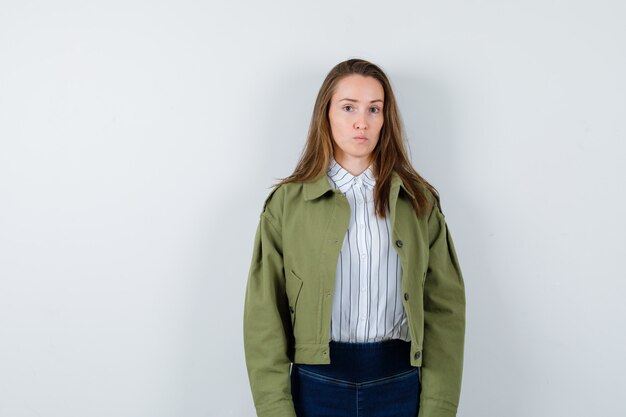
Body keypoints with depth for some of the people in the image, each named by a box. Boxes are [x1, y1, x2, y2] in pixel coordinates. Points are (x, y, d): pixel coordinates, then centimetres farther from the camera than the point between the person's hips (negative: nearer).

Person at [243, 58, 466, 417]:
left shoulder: (419, 201, 3)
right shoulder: (287, 202, -1)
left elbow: (444, 308, 0)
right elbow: (264, 314, -2)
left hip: (402, 386, 1)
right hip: (317, 385, -1)